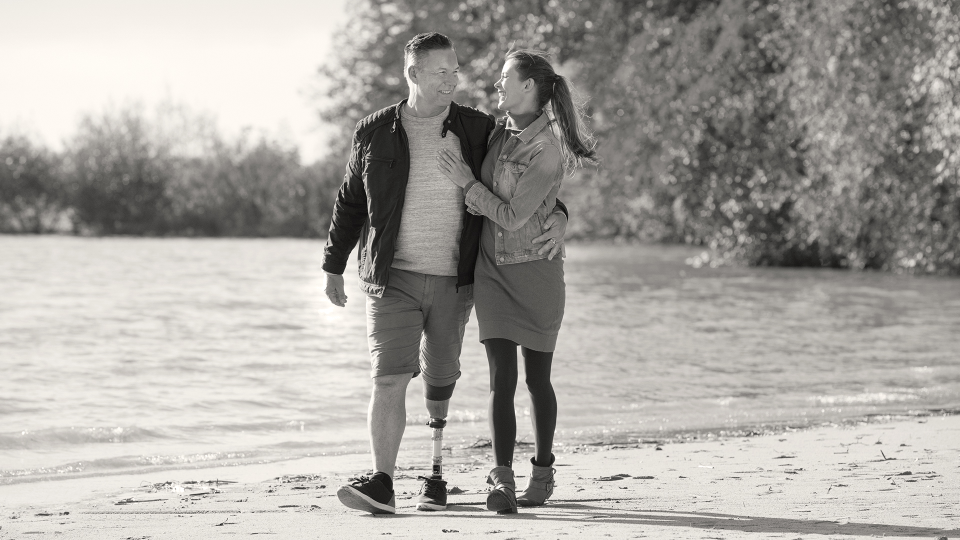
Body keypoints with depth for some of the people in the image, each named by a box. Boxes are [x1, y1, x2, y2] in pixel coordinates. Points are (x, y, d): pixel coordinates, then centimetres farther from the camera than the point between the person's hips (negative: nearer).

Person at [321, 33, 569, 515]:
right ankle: (381, 484, -18)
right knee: (389, 377, -14)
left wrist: (556, 215, -8)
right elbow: (349, 203, 13)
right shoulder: (375, 134, 1)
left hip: (453, 281, 2)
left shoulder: (477, 131, 2)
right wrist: (333, 266, 15)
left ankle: (436, 475, 23)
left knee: (440, 384, 9)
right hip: (392, 280, -1)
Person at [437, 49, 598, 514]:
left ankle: (542, 472, 22)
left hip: (534, 270, -5)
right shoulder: (500, 131, 6)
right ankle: (502, 480, -11)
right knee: (501, 377, -5)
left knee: (536, 378, 6)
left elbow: (514, 215, -18)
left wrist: (467, 182, -12)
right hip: (491, 268, 5)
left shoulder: (547, 150, -16)